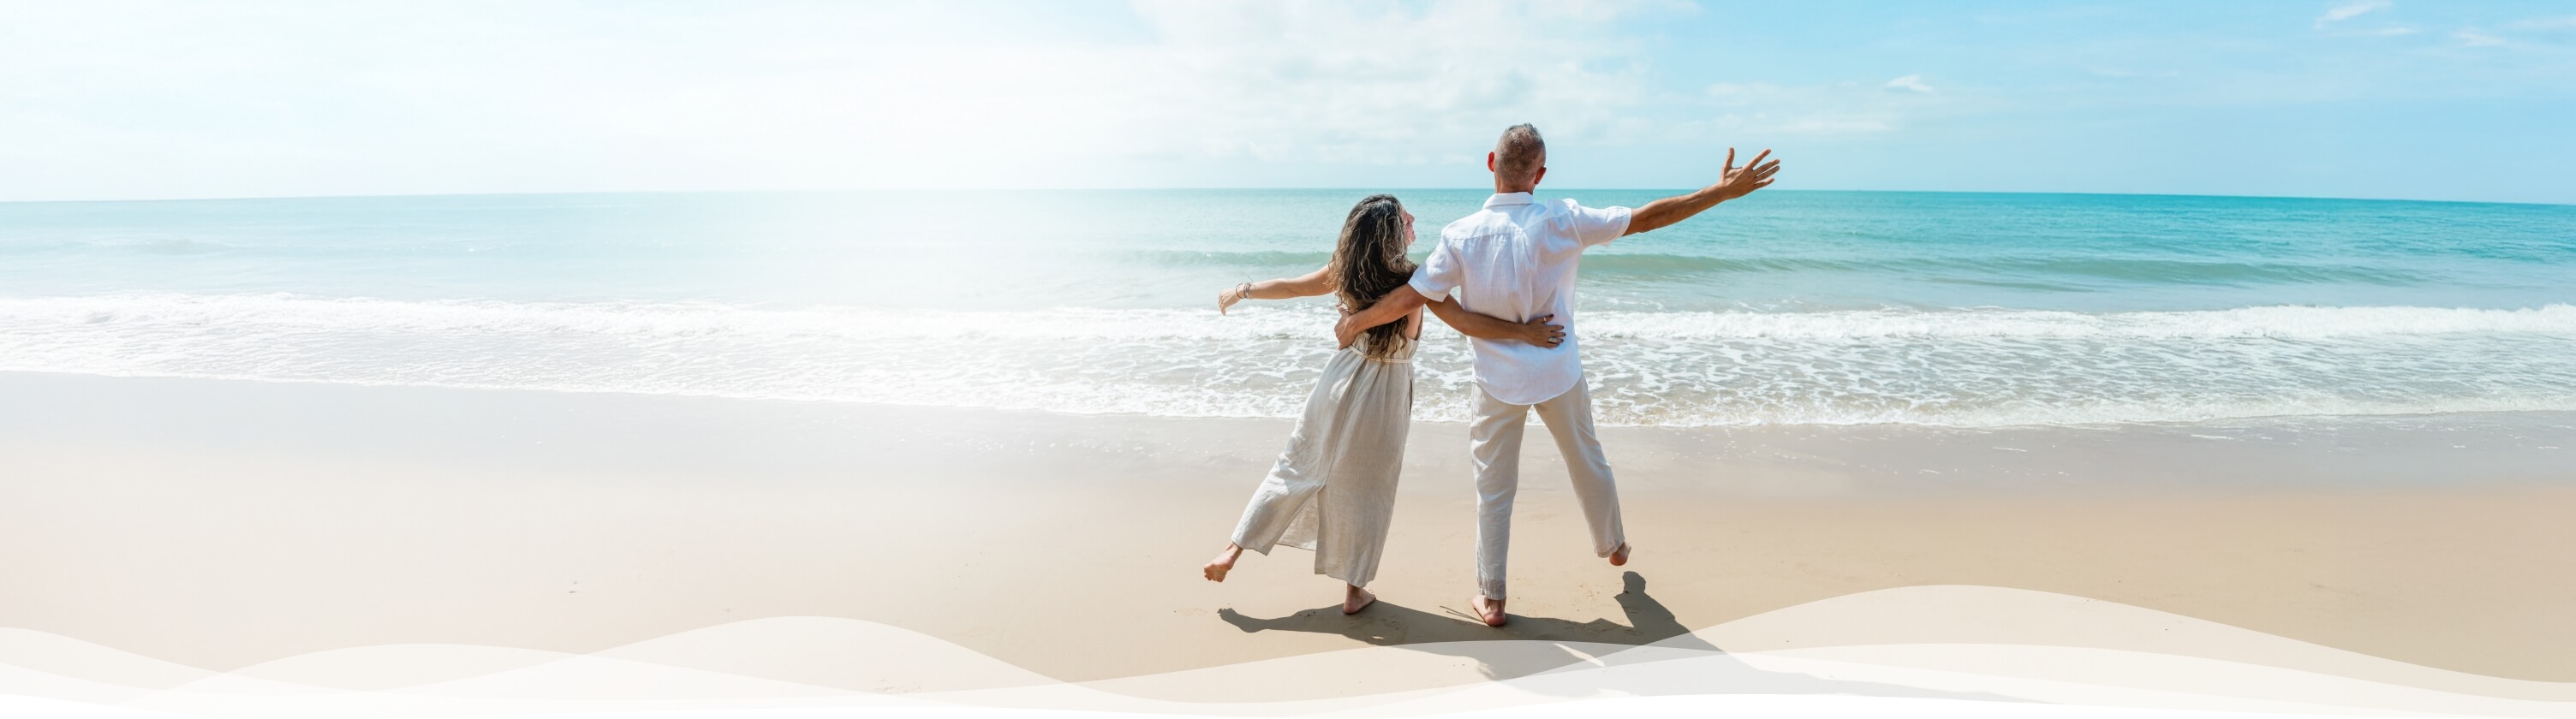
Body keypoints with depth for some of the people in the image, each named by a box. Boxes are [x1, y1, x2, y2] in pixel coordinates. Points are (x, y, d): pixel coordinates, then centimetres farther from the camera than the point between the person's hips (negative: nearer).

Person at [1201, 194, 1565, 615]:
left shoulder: (1346, 272, -5)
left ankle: (1233, 551, 21)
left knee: (1296, 469, 16)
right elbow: (1467, 324, -23)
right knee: (1364, 490, 10)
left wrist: (1242, 291, 22)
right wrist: (1525, 331, -19)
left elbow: (1292, 287, 7)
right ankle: (1355, 589, 24)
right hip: (1383, 393, -4)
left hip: (1342, 380, 4)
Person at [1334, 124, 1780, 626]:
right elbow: (1647, 218, -9)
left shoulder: (1461, 236, -16)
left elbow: (1411, 297, -13)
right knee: (1588, 462, 25)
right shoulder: (1563, 222, -14)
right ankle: (1613, 545, 47)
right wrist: (1724, 191, -1)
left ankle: (1490, 598, 17)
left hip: (1498, 382, -1)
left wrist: (1354, 323, 2)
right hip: (1559, 374, 1)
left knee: (1493, 489, 10)